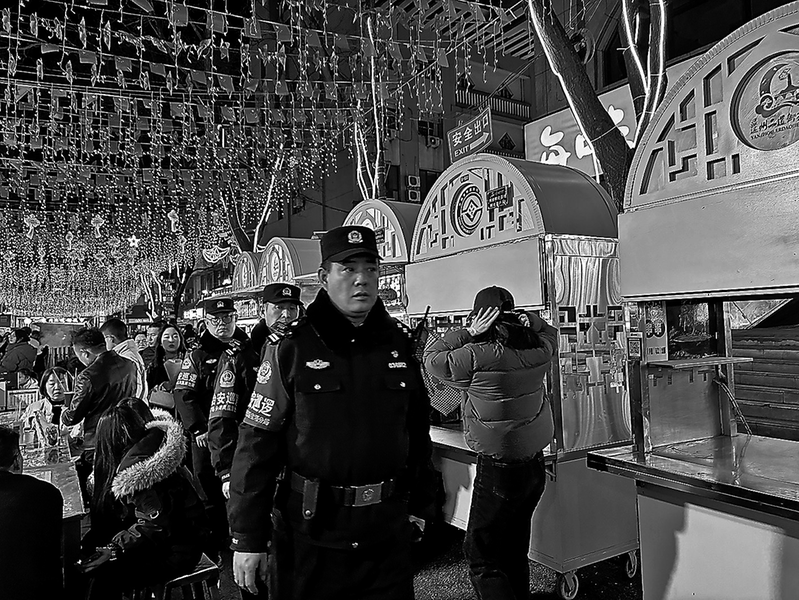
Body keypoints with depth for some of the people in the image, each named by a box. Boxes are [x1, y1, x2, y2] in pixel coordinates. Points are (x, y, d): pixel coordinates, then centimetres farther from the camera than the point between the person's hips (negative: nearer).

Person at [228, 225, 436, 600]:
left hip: (388, 530, 3)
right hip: (310, 531, -3)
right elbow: (257, 445, -10)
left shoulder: (399, 342, 1)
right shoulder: (291, 348, -11)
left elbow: (418, 428, 8)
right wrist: (248, 537, -10)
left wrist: (420, 504, 11)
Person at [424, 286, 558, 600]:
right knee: (515, 548, 24)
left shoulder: (476, 356, -20)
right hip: (535, 465, 7)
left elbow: (432, 357, -6)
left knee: (480, 555, 7)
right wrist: (529, 320, 2)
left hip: (498, 470, -7)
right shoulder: (538, 349, -4)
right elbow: (550, 333, 20)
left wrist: (468, 333, -9)